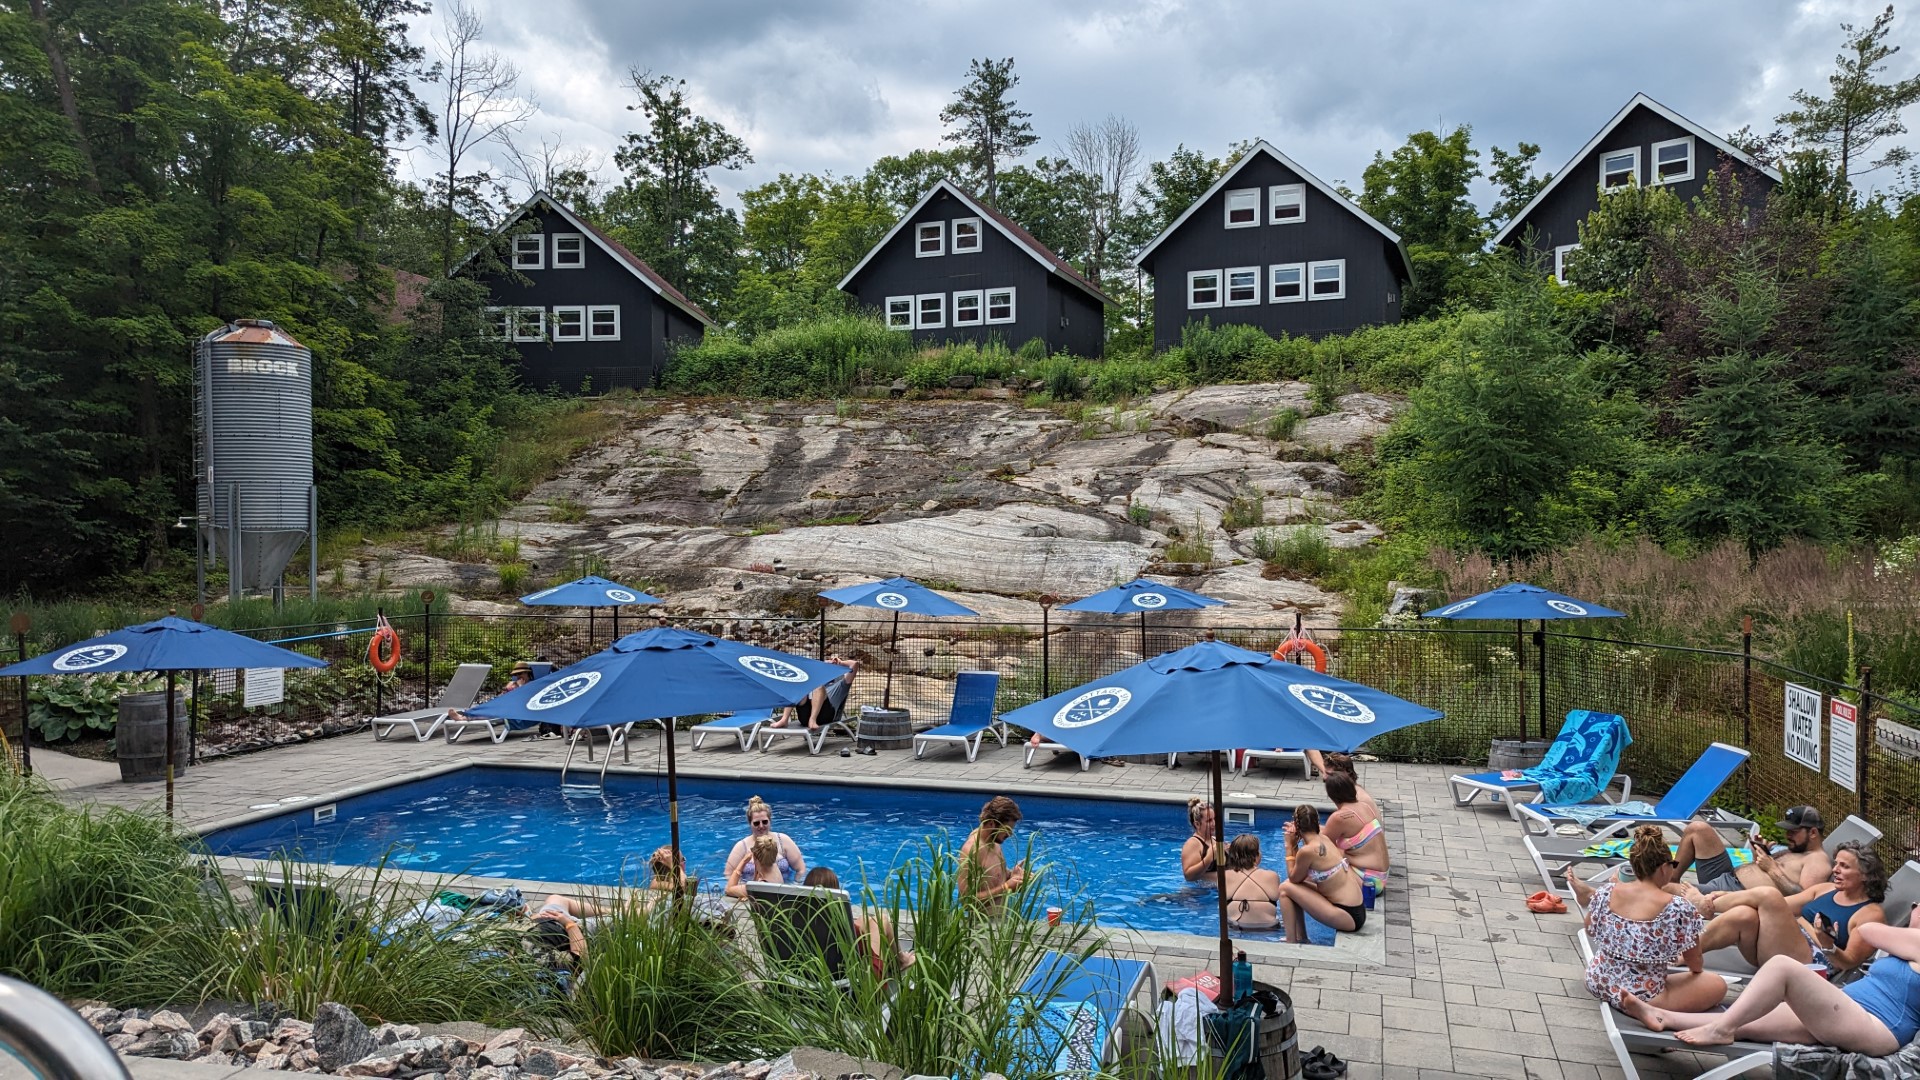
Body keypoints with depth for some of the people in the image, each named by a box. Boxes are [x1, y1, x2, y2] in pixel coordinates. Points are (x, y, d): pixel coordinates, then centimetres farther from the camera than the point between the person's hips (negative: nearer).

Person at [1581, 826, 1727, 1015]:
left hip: (1599, 984, 6)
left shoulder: (1605, 892, -7)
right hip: (1641, 997, -5)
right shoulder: (1679, 909, -19)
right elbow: (1696, 965, -4)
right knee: (1718, 985, 9)